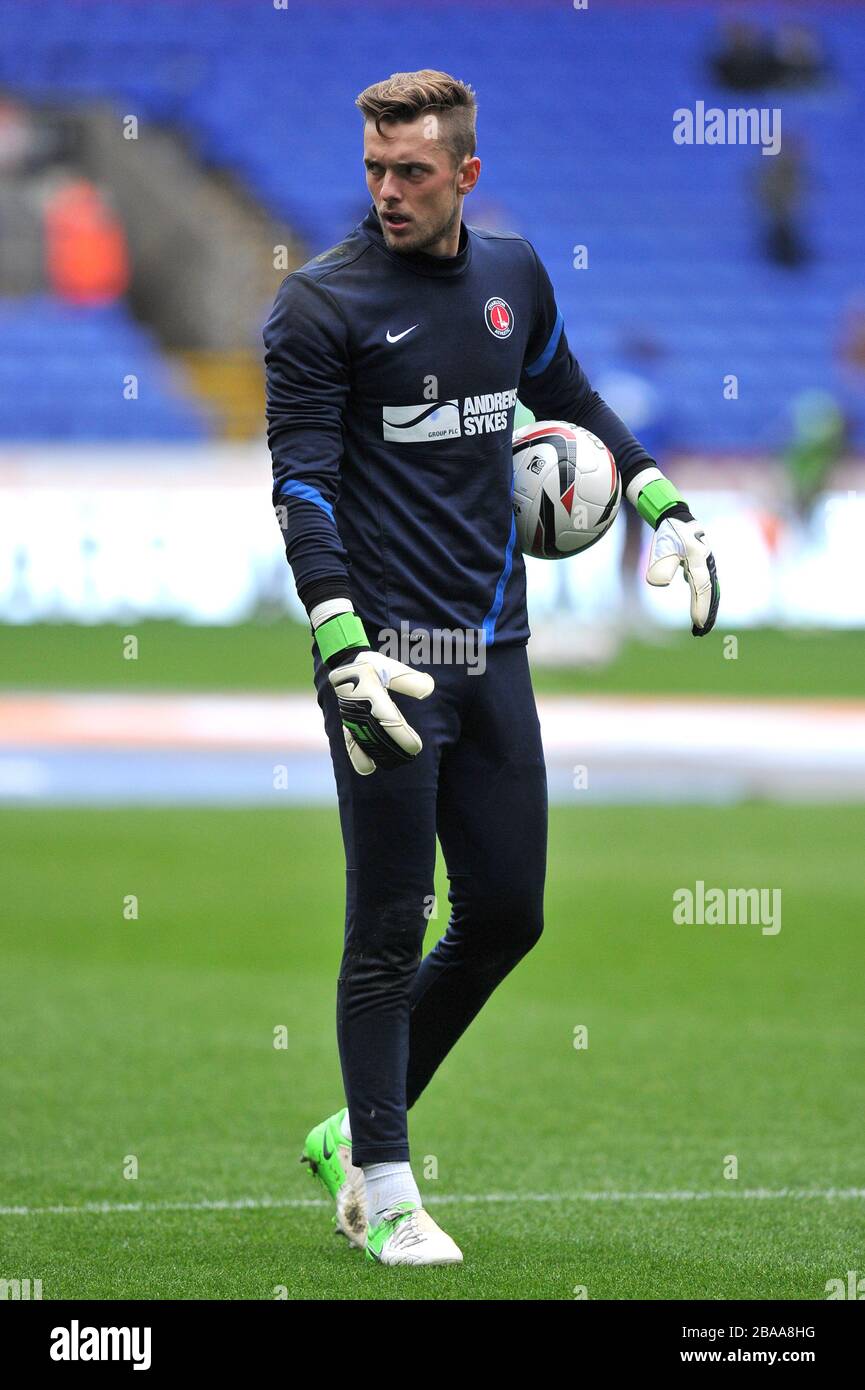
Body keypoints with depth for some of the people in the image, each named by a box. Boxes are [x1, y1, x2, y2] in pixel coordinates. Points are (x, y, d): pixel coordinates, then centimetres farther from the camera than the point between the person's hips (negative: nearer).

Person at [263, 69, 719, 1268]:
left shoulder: (514, 275, 9)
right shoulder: (320, 303, -8)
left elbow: (569, 399, 27)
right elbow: (303, 486, -12)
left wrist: (664, 508, 17)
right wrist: (343, 650, -23)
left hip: (494, 651, 6)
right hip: (389, 656, -6)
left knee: (507, 915, 8)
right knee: (390, 929, -3)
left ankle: (358, 1129, 24)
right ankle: (383, 1190, 6)